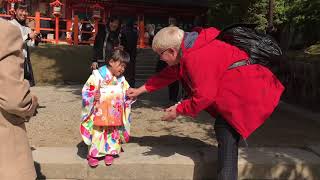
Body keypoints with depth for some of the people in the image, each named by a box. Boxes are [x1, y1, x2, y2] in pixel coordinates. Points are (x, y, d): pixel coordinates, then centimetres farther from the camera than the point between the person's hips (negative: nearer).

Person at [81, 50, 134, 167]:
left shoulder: (121, 80, 6)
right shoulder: (97, 75, -9)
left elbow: (126, 93, 15)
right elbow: (86, 91, -8)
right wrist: (93, 97, -25)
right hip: (99, 114, -4)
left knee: (113, 132, 9)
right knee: (97, 131, -3)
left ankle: (110, 152, 24)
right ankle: (93, 154, 11)